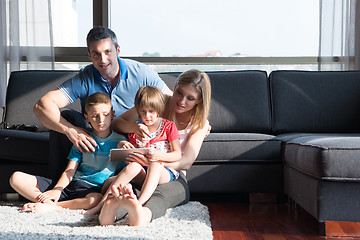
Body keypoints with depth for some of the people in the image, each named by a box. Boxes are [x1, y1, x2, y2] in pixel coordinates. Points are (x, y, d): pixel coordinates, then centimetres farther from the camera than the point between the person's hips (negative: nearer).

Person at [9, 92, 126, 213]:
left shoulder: (119, 141, 6)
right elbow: (69, 171, 7)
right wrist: (57, 189, -11)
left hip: (94, 189, -3)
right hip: (71, 185, 4)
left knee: (97, 199, -44)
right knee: (16, 177, -7)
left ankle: (50, 207, -29)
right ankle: (50, 203, -27)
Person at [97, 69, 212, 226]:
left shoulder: (200, 123, 4)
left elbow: (186, 162, -10)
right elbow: (116, 123, 3)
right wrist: (134, 127, -24)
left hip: (173, 176, -1)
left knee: (160, 195, -41)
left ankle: (143, 215, -75)